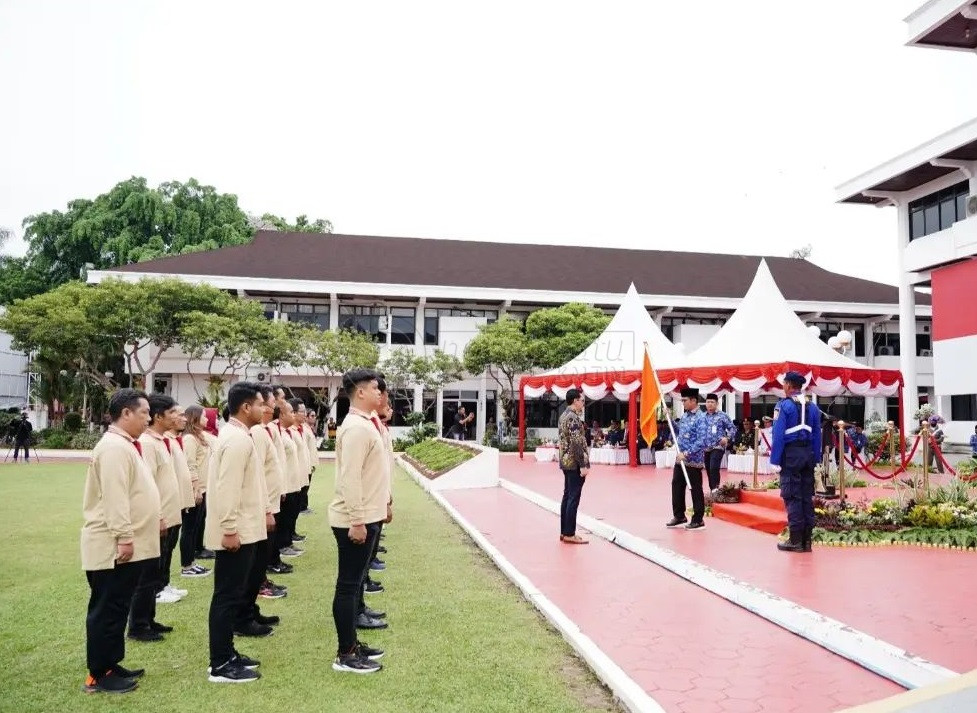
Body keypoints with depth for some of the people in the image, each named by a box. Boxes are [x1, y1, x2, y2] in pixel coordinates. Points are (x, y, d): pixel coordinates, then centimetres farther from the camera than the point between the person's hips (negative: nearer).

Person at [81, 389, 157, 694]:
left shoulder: (124, 445, 16)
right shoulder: (114, 447, -18)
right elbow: (114, 496, -25)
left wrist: (132, 533, 26)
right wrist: (123, 536, -25)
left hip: (127, 545, 10)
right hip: (114, 547, -10)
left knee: (117, 608, 16)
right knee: (107, 610, -2)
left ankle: (110, 665, 25)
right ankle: (98, 675, 7)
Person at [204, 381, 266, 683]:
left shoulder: (238, 435, 13)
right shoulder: (237, 439, -19)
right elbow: (227, 489, -24)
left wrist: (257, 515, 23)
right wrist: (230, 529, -24)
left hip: (243, 529, 10)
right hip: (236, 532, -10)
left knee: (231, 595, 15)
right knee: (228, 596, -3)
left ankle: (226, 655, 25)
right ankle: (220, 665, 5)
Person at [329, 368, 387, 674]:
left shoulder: (365, 423, 13)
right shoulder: (356, 427, -19)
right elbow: (350, 478, -24)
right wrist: (357, 521, -24)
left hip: (367, 517, 10)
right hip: (355, 521, -10)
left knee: (354, 582, 16)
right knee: (348, 585, -1)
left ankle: (352, 645, 27)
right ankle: (345, 655, 8)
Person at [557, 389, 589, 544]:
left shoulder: (564, 415, 15)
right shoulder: (573, 417, -16)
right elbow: (577, 443, -22)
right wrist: (583, 465, -20)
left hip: (566, 461, 10)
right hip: (574, 463, -10)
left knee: (567, 496, 12)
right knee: (573, 498, -6)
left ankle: (564, 532, 15)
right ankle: (569, 534, -3)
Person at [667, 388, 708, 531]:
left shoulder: (701, 418, -16)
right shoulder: (684, 416, 10)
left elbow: (701, 441, -22)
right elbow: (678, 431, 24)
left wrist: (686, 454, -24)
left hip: (693, 461, -8)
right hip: (680, 459, 8)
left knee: (695, 490, 2)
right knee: (677, 487, 13)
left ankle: (698, 520, 13)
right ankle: (679, 516, 26)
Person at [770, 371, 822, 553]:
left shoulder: (784, 405, -8)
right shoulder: (812, 407, 11)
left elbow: (778, 435, -13)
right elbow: (817, 435, 11)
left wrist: (774, 461, -12)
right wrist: (815, 459, 15)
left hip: (791, 454, -6)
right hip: (808, 454, 6)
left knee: (792, 497, -2)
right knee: (807, 496, 10)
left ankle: (796, 541, 0)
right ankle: (806, 540, 14)